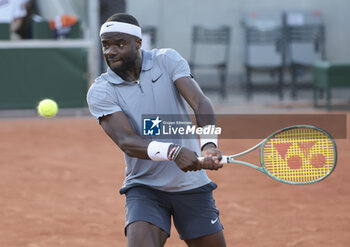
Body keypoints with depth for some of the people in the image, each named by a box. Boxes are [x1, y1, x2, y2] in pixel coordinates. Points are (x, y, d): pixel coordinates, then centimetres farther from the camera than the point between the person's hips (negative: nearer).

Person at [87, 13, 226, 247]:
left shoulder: (167, 60, -3)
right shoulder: (100, 92, -8)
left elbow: (200, 102, -17)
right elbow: (127, 142, -21)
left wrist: (209, 144, -38)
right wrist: (172, 151, -39)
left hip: (192, 185, 2)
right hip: (144, 189, -2)